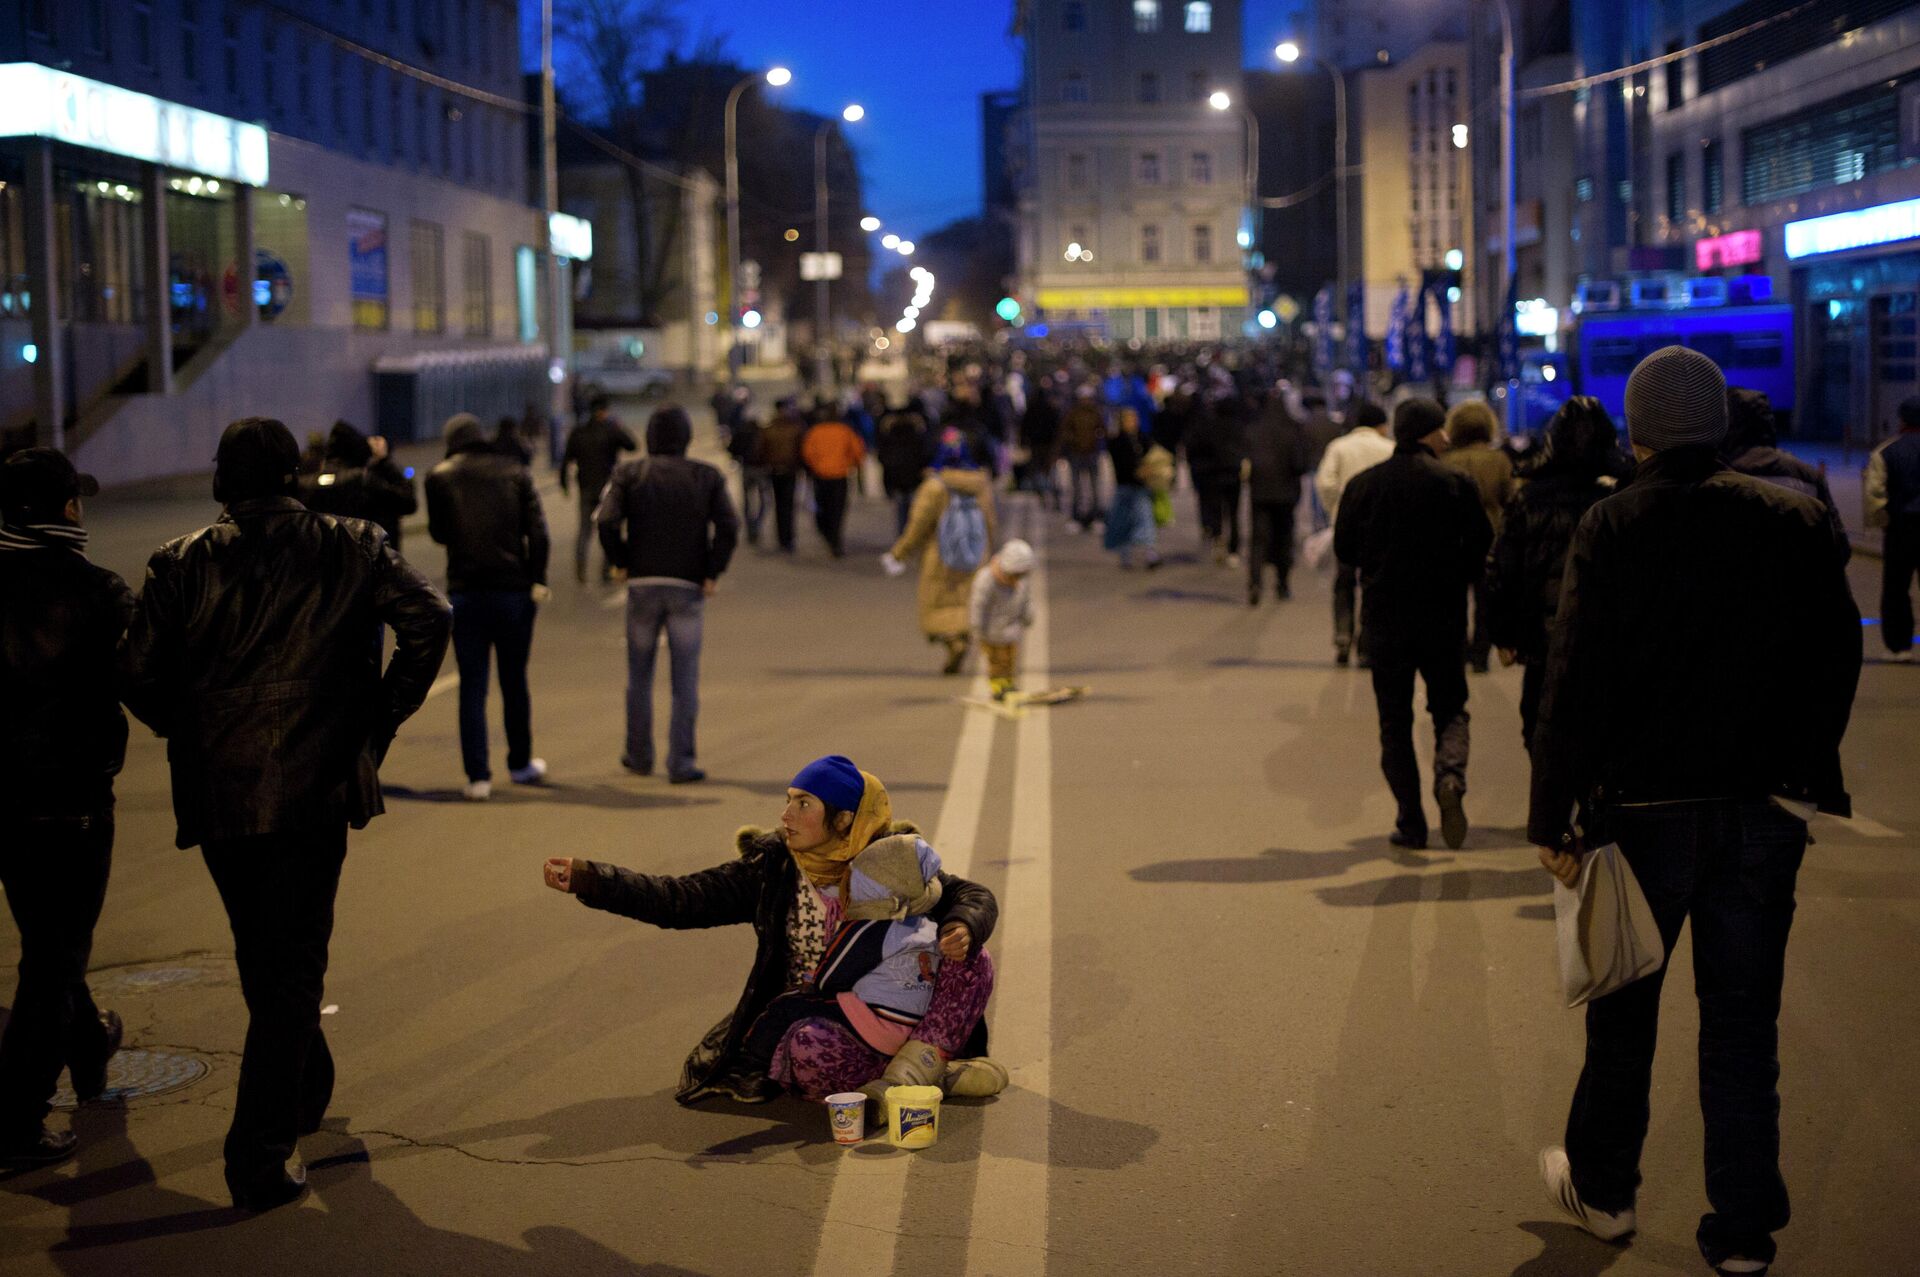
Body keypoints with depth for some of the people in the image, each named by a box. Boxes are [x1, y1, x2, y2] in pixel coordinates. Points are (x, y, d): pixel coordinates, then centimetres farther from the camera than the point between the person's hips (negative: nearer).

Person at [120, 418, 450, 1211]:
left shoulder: (183, 564, 3)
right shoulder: (349, 549, 1)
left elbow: (137, 673, -4)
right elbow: (427, 619, -10)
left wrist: (188, 732, 13)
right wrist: (379, 723, -1)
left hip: (215, 790, 2)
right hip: (314, 786, -2)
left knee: (263, 958, 22)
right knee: (293, 967, 4)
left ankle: (305, 1092, 42)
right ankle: (259, 1157, -2)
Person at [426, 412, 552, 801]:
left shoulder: (439, 477, 3)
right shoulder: (514, 471, 6)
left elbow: (438, 532, 9)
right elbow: (537, 529, -4)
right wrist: (538, 579, -5)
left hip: (465, 591, -1)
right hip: (513, 589, 1)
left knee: (472, 685, 3)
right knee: (514, 681, 15)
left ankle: (478, 777, -3)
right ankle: (520, 764, 28)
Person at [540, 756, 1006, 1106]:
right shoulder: (771, 870, -1)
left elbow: (973, 897, 3)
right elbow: (678, 900, -3)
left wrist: (962, 927, -22)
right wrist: (586, 878, -12)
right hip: (809, 1019, -1)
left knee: (975, 959, -19)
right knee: (813, 1046, -37)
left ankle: (907, 1070, -27)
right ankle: (933, 1071, -19)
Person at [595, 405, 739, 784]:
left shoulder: (629, 474, 2)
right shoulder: (706, 476, 3)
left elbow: (607, 521, -12)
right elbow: (728, 527, -9)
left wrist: (620, 561, 1)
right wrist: (712, 573, -2)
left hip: (643, 584, 1)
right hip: (689, 587, 0)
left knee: (639, 674, 14)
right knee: (685, 679, 2)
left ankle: (639, 755, 23)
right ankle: (681, 763, -1)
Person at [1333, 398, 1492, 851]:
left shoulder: (1363, 485, -1)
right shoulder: (1455, 483, -7)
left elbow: (1344, 548, 3)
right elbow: (1480, 546, -6)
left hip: (1384, 619, 1)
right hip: (1443, 618, -1)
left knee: (1394, 722, 9)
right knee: (1450, 709, 13)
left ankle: (1410, 822, 4)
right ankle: (1451, 772, -17)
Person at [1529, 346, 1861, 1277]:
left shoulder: (1614, 528, -11)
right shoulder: (1795, 521, -2)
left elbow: (1575, 683, -14)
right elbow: (1837, 662, 5)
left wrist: (1553, 816, -9)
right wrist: (1807, 779, 17)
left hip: (1647, 811, -2)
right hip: (1764, 815, 2)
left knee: (1623, 1010, 15)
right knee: (1743, 1021, 9)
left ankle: (1602, 1188, 30)